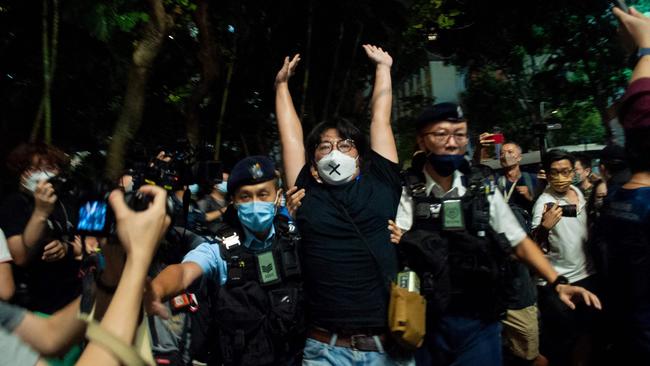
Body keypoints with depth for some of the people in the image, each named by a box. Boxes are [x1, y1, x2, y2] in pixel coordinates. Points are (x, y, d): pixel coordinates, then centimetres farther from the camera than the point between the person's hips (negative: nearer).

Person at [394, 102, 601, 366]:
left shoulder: (484, 191, 1)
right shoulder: (406, 194, -7)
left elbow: (519, 242, 6)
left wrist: (557, 283, -5)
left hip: (479, 321, 2)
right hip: (427, 323, -2)